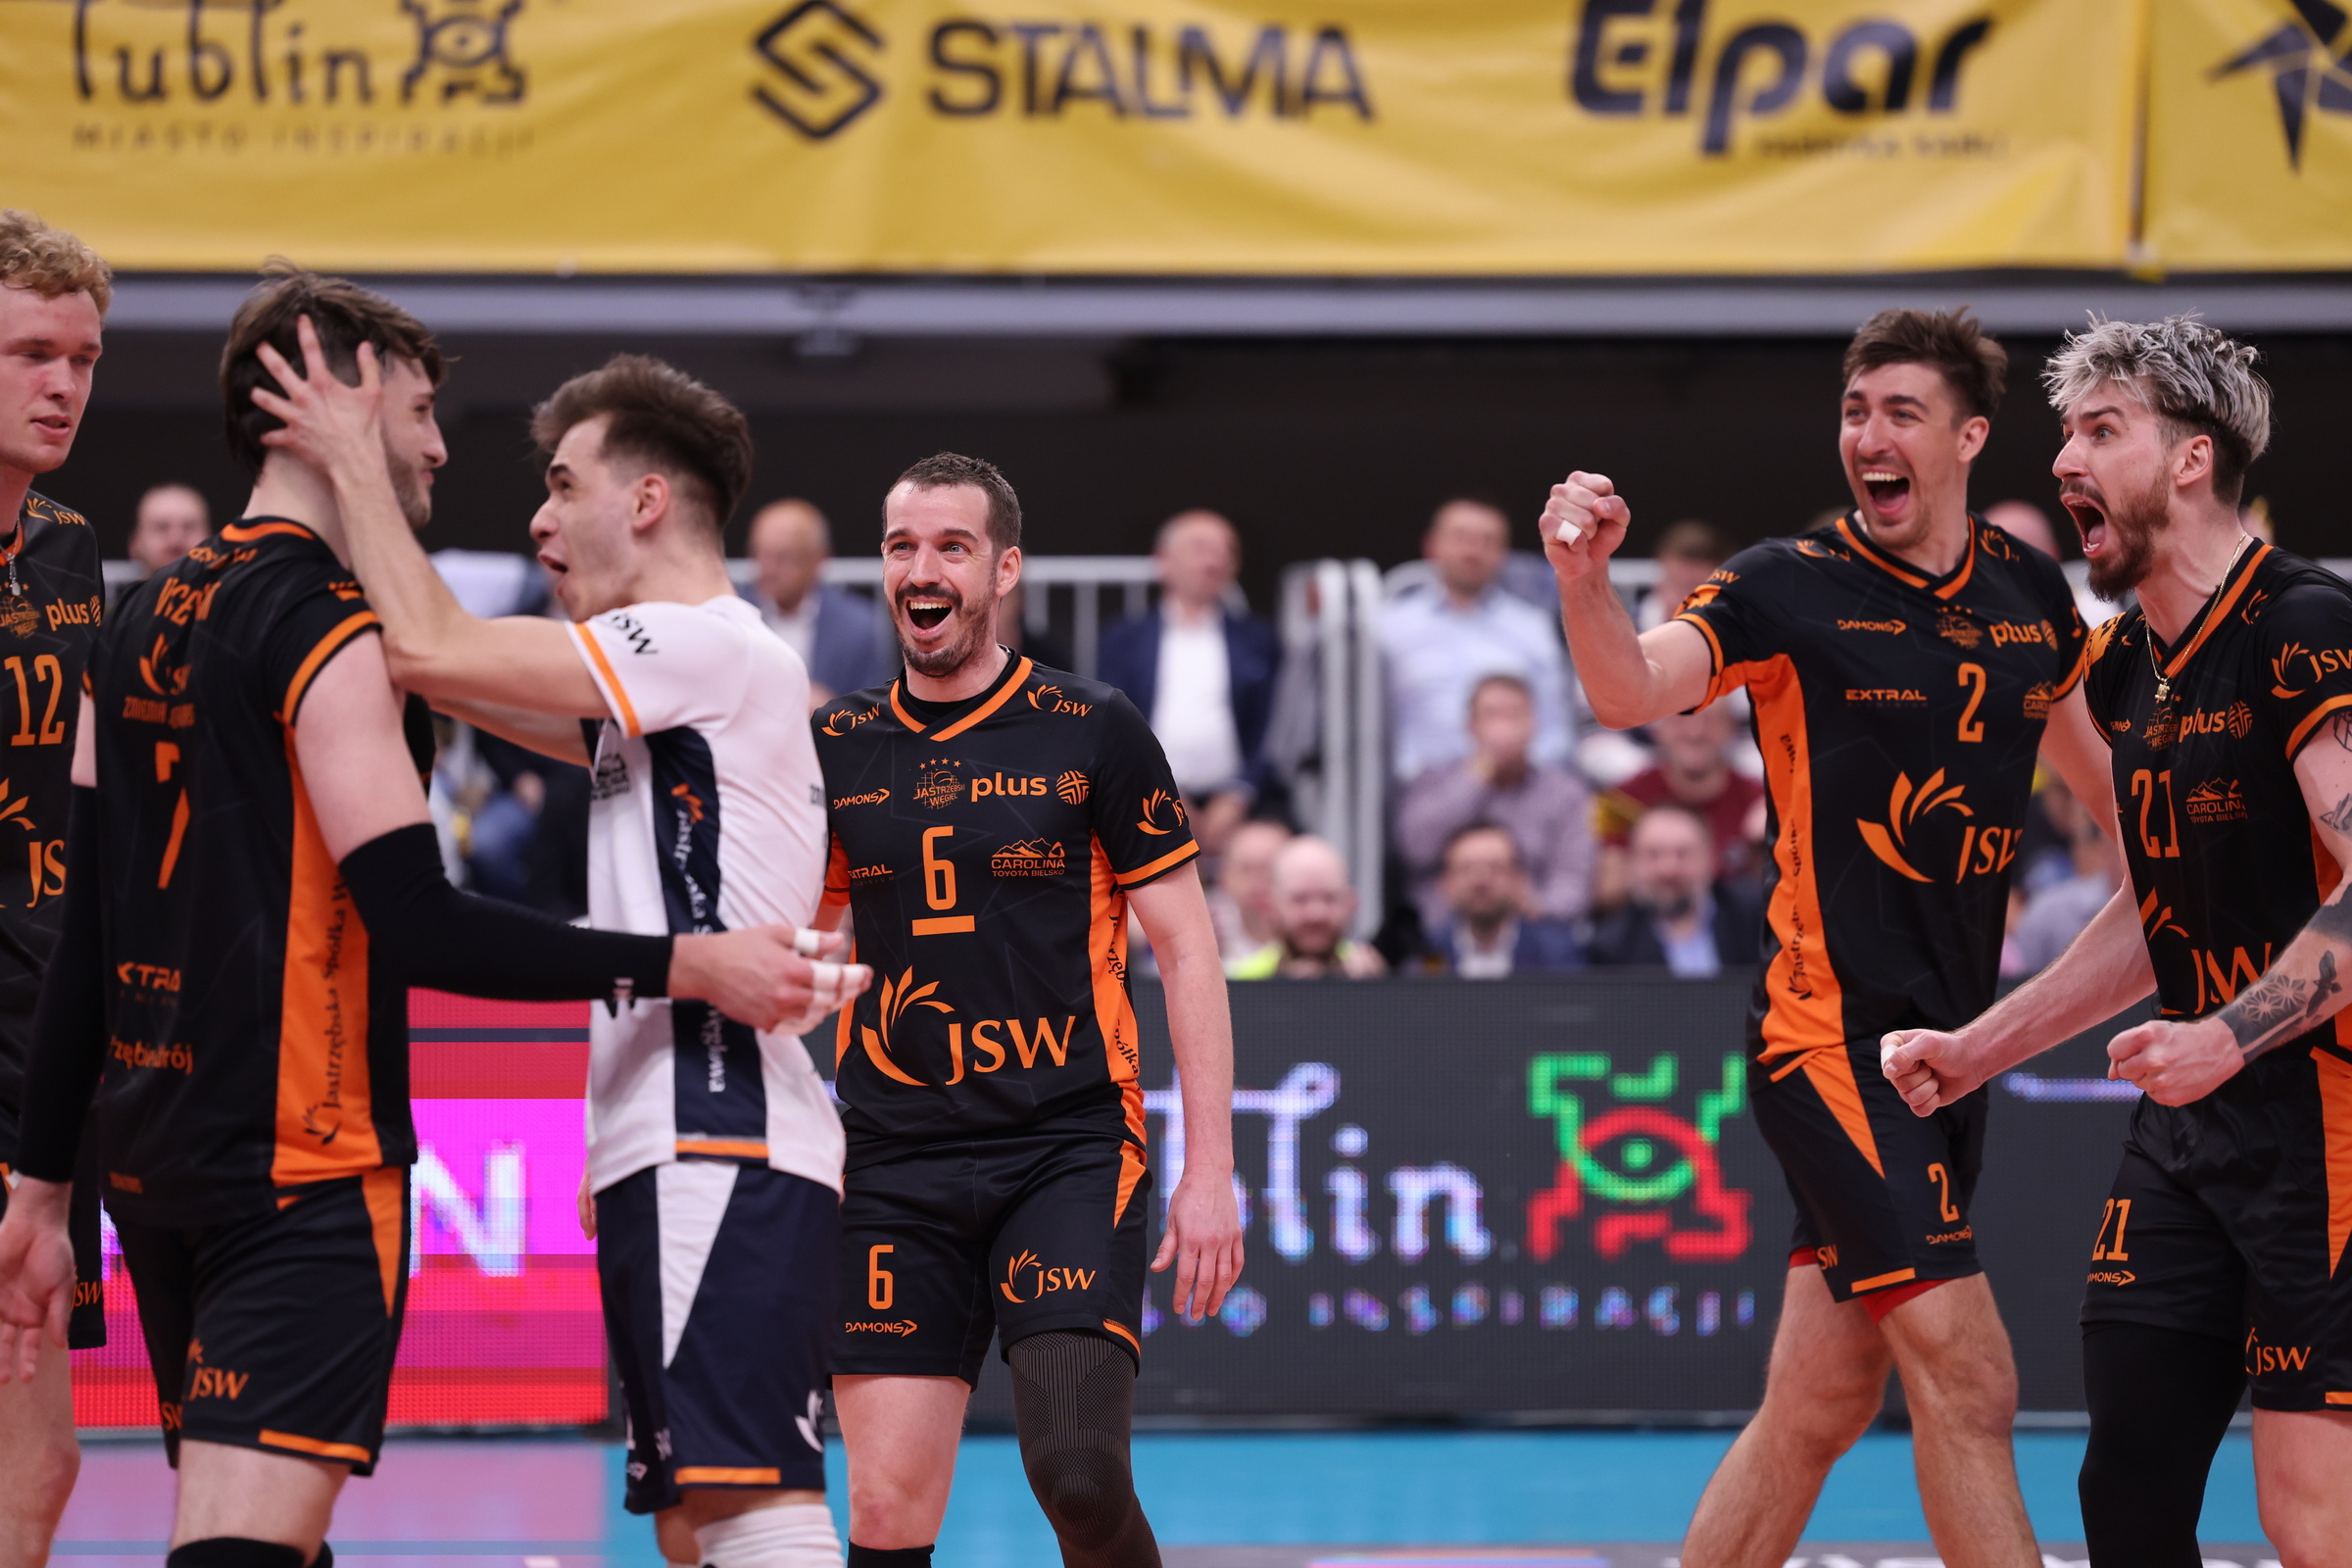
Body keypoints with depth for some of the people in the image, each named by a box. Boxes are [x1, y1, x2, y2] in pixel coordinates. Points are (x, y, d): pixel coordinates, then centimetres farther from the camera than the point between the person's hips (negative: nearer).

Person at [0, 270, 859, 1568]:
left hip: (155, 1156, 9)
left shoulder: (142, 622, 13)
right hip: (301, 1167, -9)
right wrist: (682, 967, -19)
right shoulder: (331, 632, -12)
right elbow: (416, 925, -20)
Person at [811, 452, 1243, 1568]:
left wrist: (1209, 1169, -4)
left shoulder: (1093, 732, 0)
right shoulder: (835, 748, 9)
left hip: (1070, 1145, -3)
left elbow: (1185, 947, 2)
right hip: (894, 1164, 3)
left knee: (1079, 1477, -18)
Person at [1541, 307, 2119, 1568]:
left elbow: (2079, 748, 28)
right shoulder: (1791, 587, -8)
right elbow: (1631, 690, -23)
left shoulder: (2029, 592, 9)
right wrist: (1584, 578, -41)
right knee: (1965, 1380, -13)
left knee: (1820, 1405, 9)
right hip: (1829, 1031, -6)